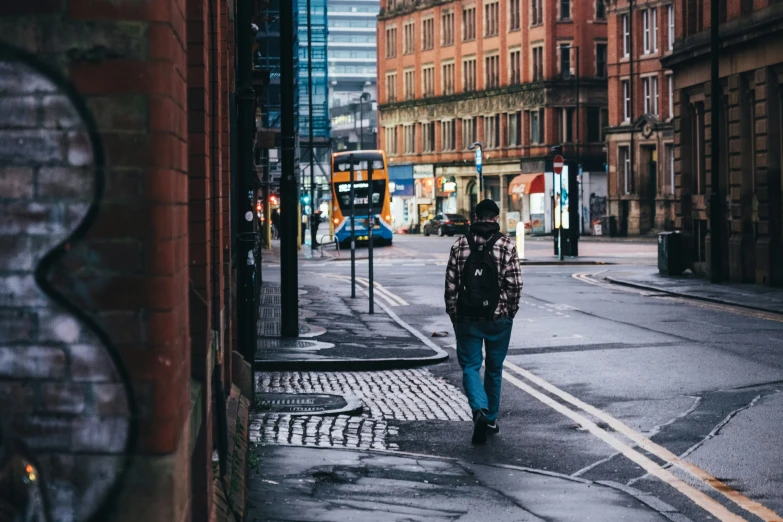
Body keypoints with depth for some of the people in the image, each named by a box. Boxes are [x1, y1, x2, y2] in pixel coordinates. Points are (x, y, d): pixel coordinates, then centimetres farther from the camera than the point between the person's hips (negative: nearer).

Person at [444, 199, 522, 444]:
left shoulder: (460, 245, -1)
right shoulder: (507, 245, -6)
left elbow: (450, 285, -1)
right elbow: (515, 284, -8)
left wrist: (454, 315, 9)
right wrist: (510, 313, 7)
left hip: (467, 319, 0)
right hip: (498, 318, 0)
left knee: (470, 367, 4)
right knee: (494, 369, 15)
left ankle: (480, 410, -20)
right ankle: (491, 419, 24)